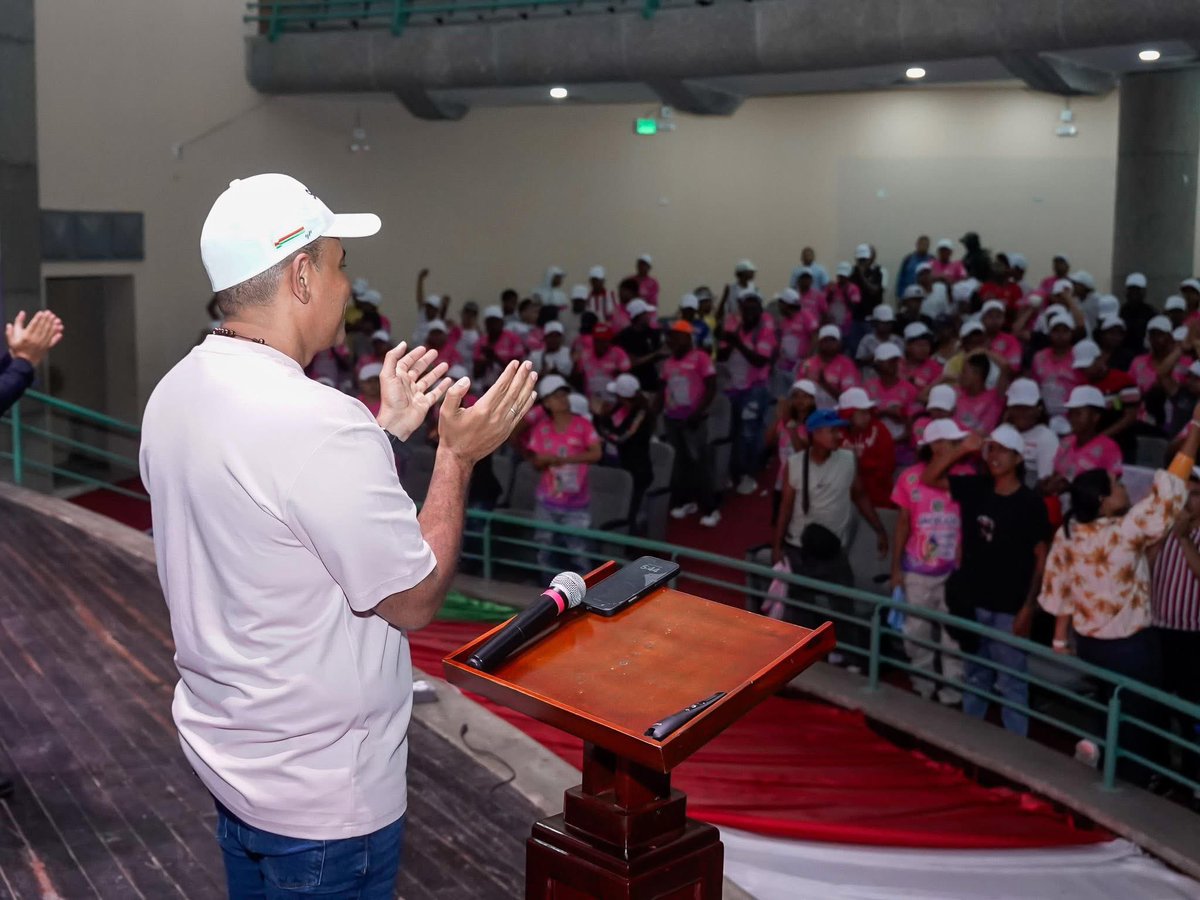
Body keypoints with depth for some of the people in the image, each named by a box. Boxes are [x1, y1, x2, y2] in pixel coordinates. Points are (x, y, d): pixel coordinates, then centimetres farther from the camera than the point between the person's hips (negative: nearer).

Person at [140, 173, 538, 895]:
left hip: (226, 747, 9)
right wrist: (458, 454, -11)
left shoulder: (175, 395, -1)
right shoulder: (318, 422, -29)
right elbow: (415, 600, -20)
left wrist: (389, 428, 11)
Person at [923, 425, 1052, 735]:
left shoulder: (1030, 503, -11)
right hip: (973, 602, 5)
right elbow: (929, 478, 5)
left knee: (1011, 683, 2)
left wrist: (1028, 608, -12)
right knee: (975, 677, 18)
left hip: (1010, 609, -5)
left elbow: (1041, 558, -8)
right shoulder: (975, 488, 2)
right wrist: (962, 448, -8)